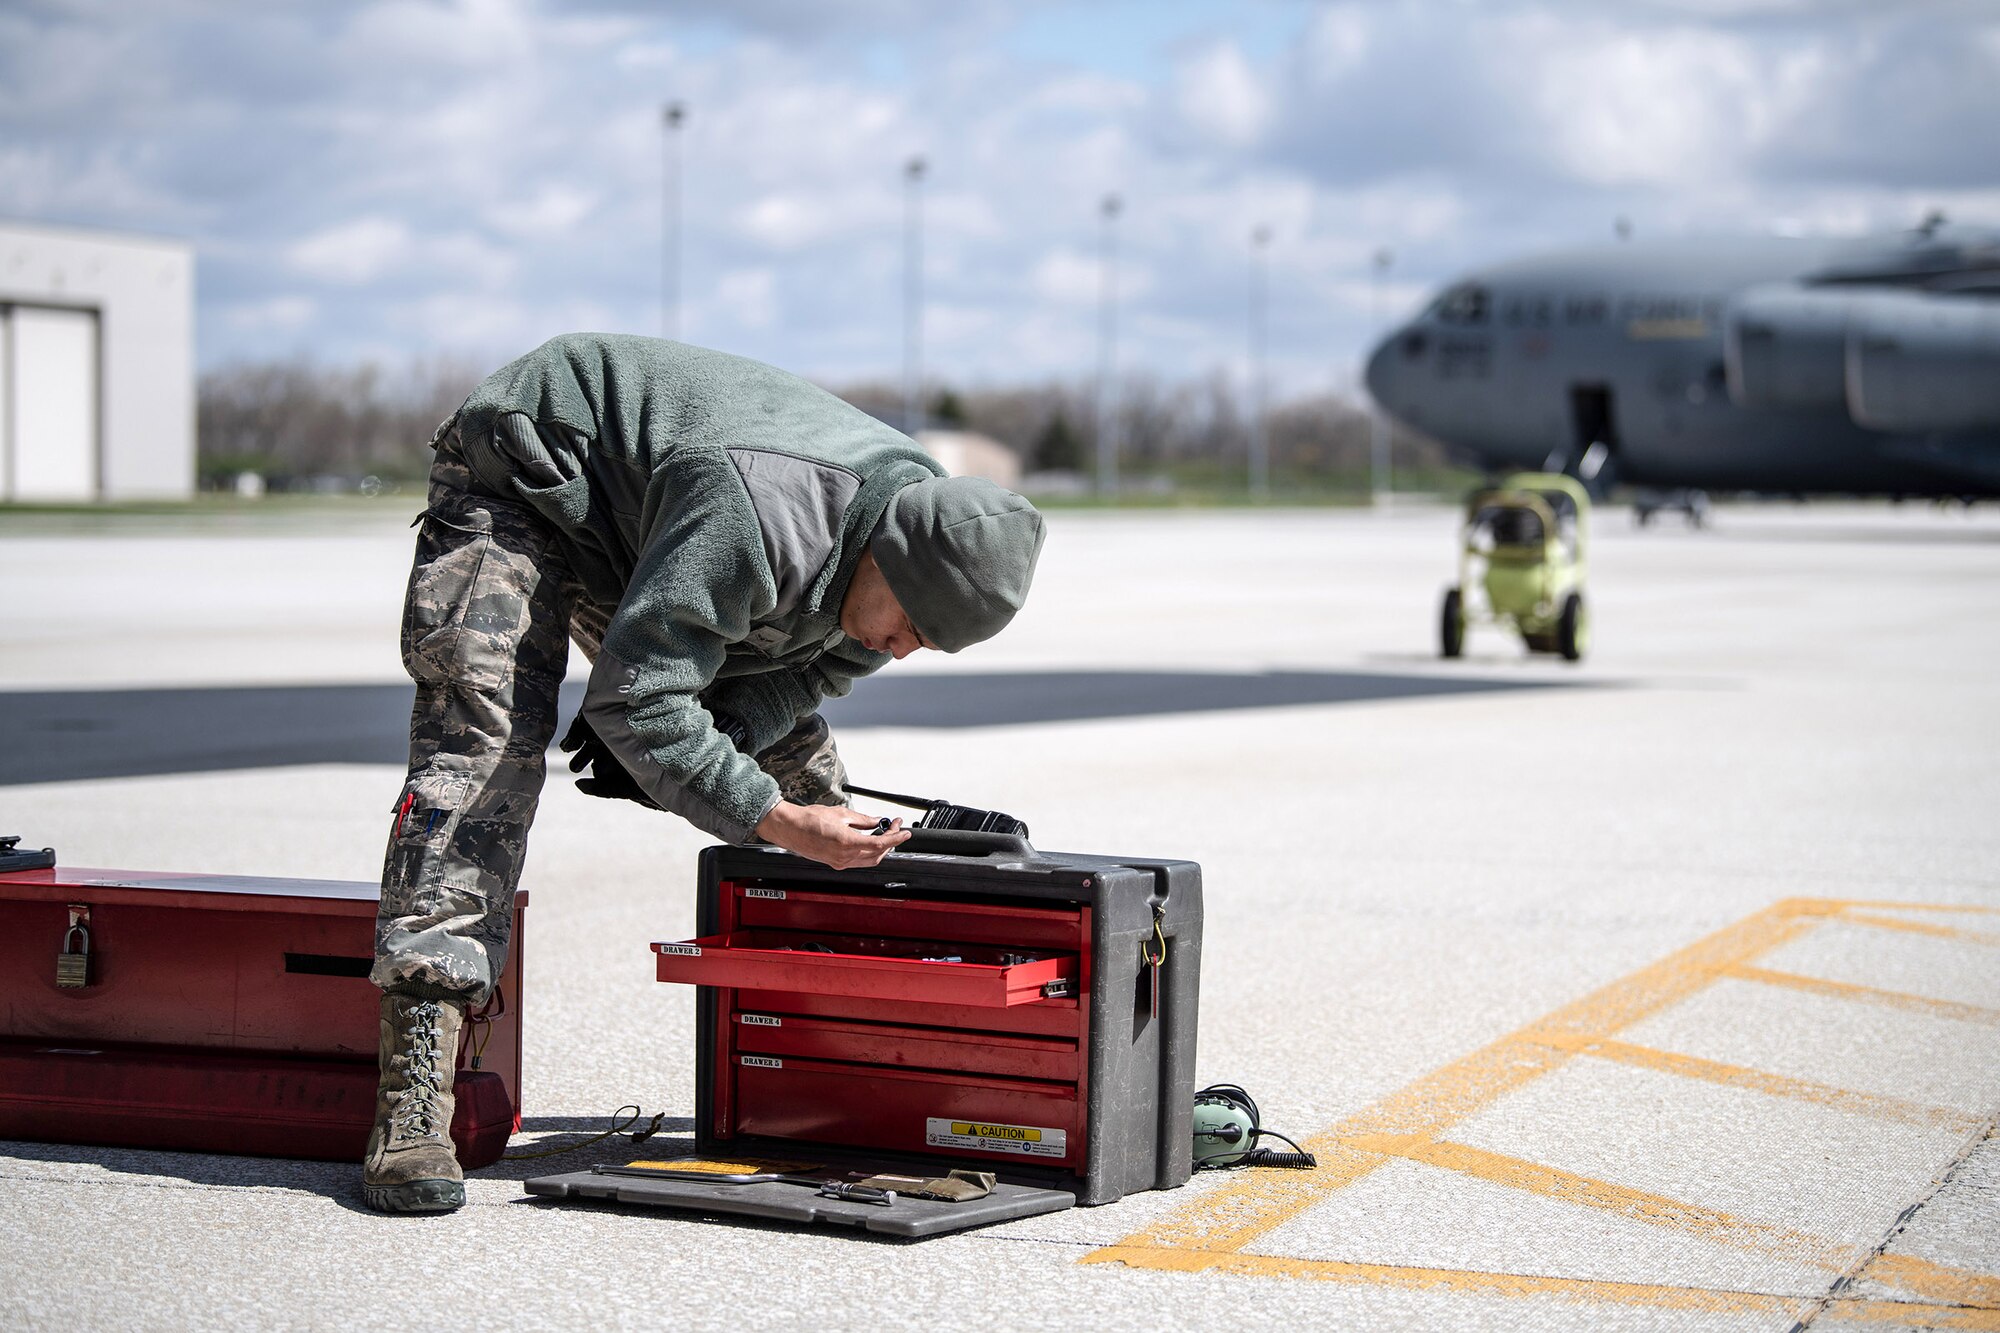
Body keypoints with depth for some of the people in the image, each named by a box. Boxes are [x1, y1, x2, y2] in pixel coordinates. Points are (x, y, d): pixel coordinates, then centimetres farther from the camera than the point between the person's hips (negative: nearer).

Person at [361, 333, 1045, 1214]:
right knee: (484, 743, -24)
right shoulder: (755, 517, -41)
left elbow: (812, 670, -1)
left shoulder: (931, 534, -14)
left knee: (793, 749, 3)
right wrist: (778, 822, -38)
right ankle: (412, 1101, -32)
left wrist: (721, 736, -20)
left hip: (643, 521, 8)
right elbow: (632, 698, -36)